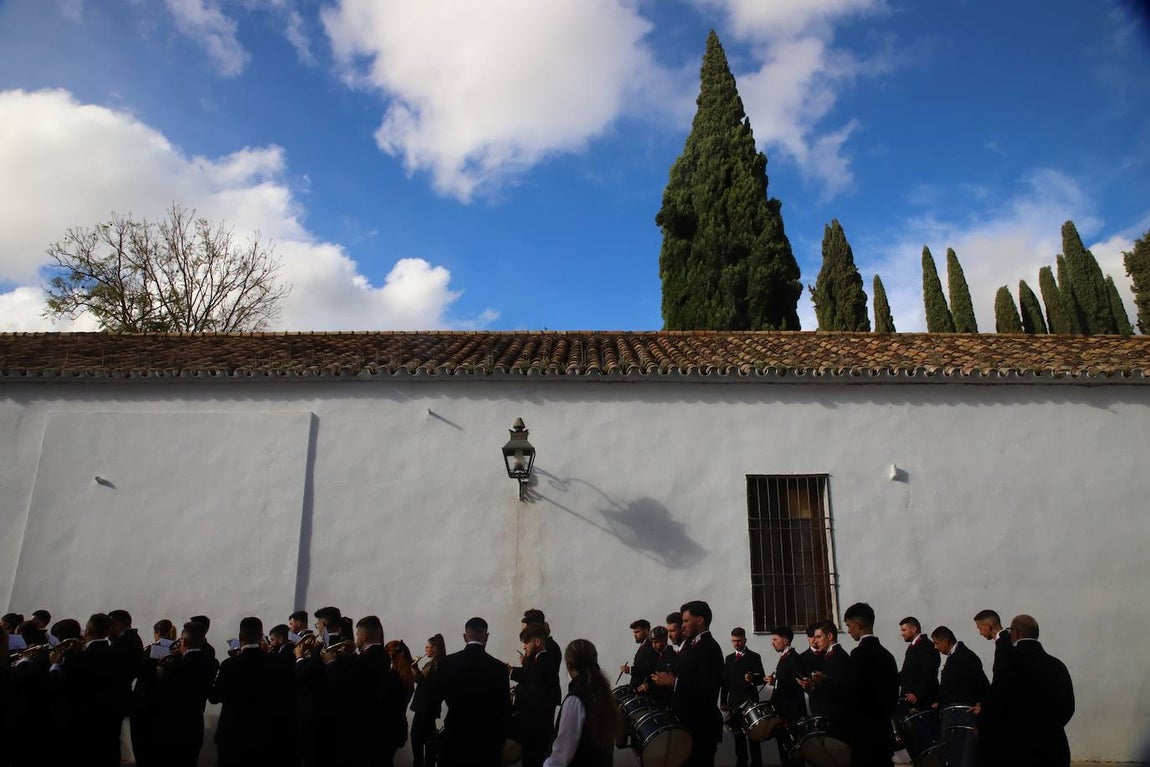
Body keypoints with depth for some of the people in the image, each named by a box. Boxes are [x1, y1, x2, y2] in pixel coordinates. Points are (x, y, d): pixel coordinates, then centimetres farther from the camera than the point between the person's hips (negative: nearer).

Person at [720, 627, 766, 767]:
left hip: (750, 701, -4)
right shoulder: (729, 658, 12)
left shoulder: (754, 657, 0)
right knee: (737, 734, 9)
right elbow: (725, 682, 11)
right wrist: (723, 702, 5)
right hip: (734, 701, 4)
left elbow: (762, 678, -4)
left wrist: (753, 679, -26)